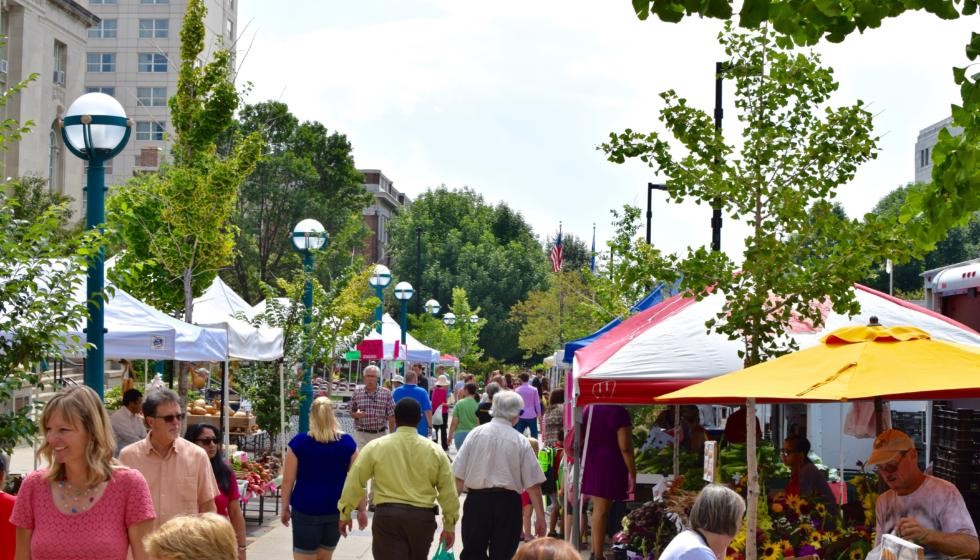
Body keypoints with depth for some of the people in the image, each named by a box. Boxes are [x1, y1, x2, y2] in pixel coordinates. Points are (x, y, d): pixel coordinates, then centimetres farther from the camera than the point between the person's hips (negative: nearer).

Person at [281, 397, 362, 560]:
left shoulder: (298, 442, -6)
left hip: (306, 509, -3)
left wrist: (285, 507, 8)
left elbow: (288, 480, -4)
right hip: (337, 509, 3)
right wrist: (361, 509, 9)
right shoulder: (347, 442, -1)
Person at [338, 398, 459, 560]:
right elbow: (448, 492, 5)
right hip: (423, 517, 3)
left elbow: (355, 481, 1)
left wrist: (345, 513, 12)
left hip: (387, 515, -3)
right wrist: (450, 525, 15)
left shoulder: (376, 447, 0)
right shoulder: (435, 450, 4)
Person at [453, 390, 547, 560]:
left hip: (476, 499, 1)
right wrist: (540, 517, 2)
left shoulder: (476, 433, -1)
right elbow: (533, 485, -6)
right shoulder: (521, 442, -5)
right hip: (507, 502, -1)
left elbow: (458, 476, 0)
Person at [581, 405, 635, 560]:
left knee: (597, 509, 19)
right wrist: (632, 473, -10)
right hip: (610, 465, -6)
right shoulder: (619, 413, -15)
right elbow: (625, 447, -16)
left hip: (590, 463, 7)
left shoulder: (590, 409, 5)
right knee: (602, 511, -4)